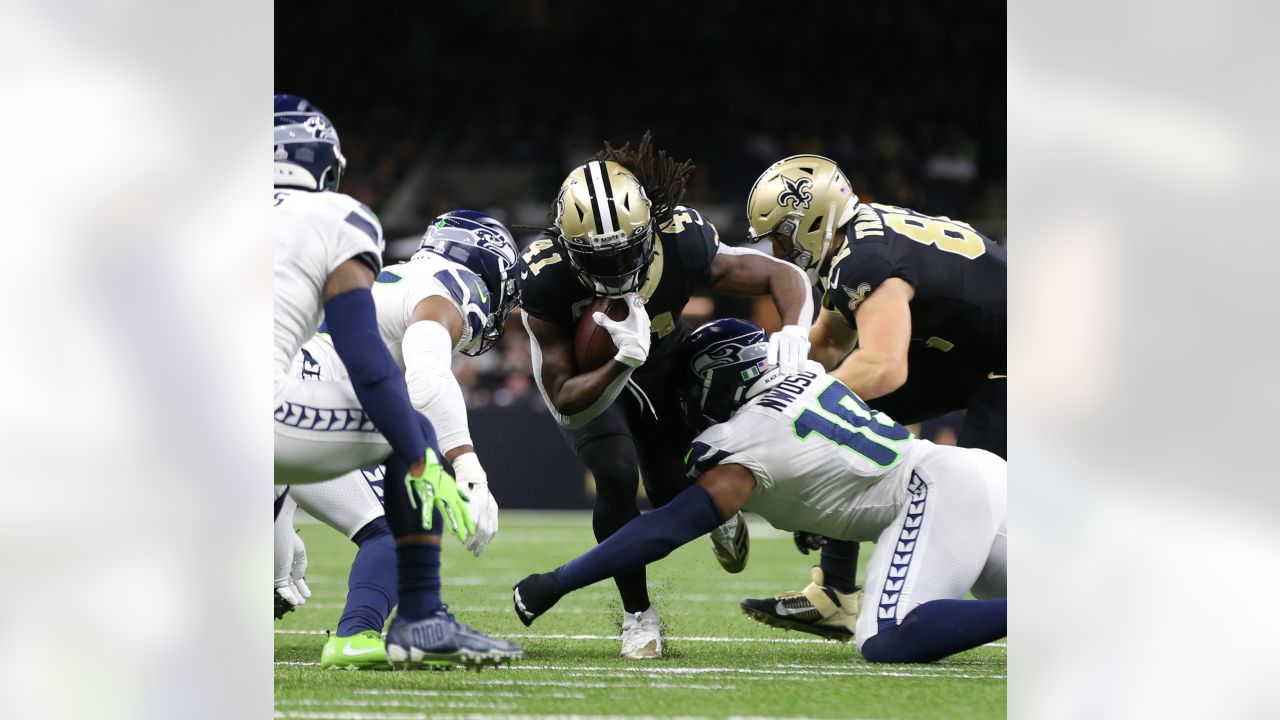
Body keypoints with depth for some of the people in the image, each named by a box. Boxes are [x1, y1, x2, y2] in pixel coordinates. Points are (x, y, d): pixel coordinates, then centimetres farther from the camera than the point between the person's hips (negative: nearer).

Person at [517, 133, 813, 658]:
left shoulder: (684, 245, -36)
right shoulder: (545, 280, -38)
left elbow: (785, 278, -23)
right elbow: (566, 403, -33)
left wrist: (794, 331, -45)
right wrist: (623, 363, -52)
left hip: (662, 361, 2)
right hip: (586, 378, -2)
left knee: (674, 494, -3)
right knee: (616, 477, -22)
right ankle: (638, 615, -1)